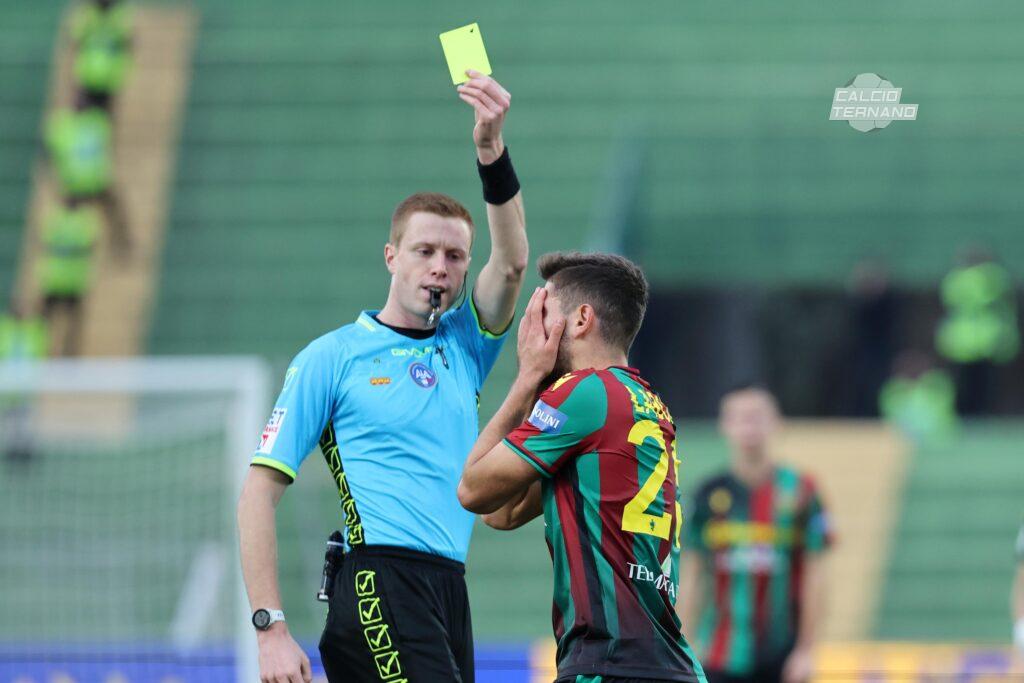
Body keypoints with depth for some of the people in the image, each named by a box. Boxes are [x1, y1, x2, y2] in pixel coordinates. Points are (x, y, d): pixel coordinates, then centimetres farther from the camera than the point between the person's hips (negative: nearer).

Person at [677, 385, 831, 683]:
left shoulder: (799, 491, -1)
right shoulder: (711, 494, 3)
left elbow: (814, 576, 0)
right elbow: (691, 575, 7)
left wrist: (805, 649, -4)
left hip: (780, 658, -1)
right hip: (722, 656, 1)